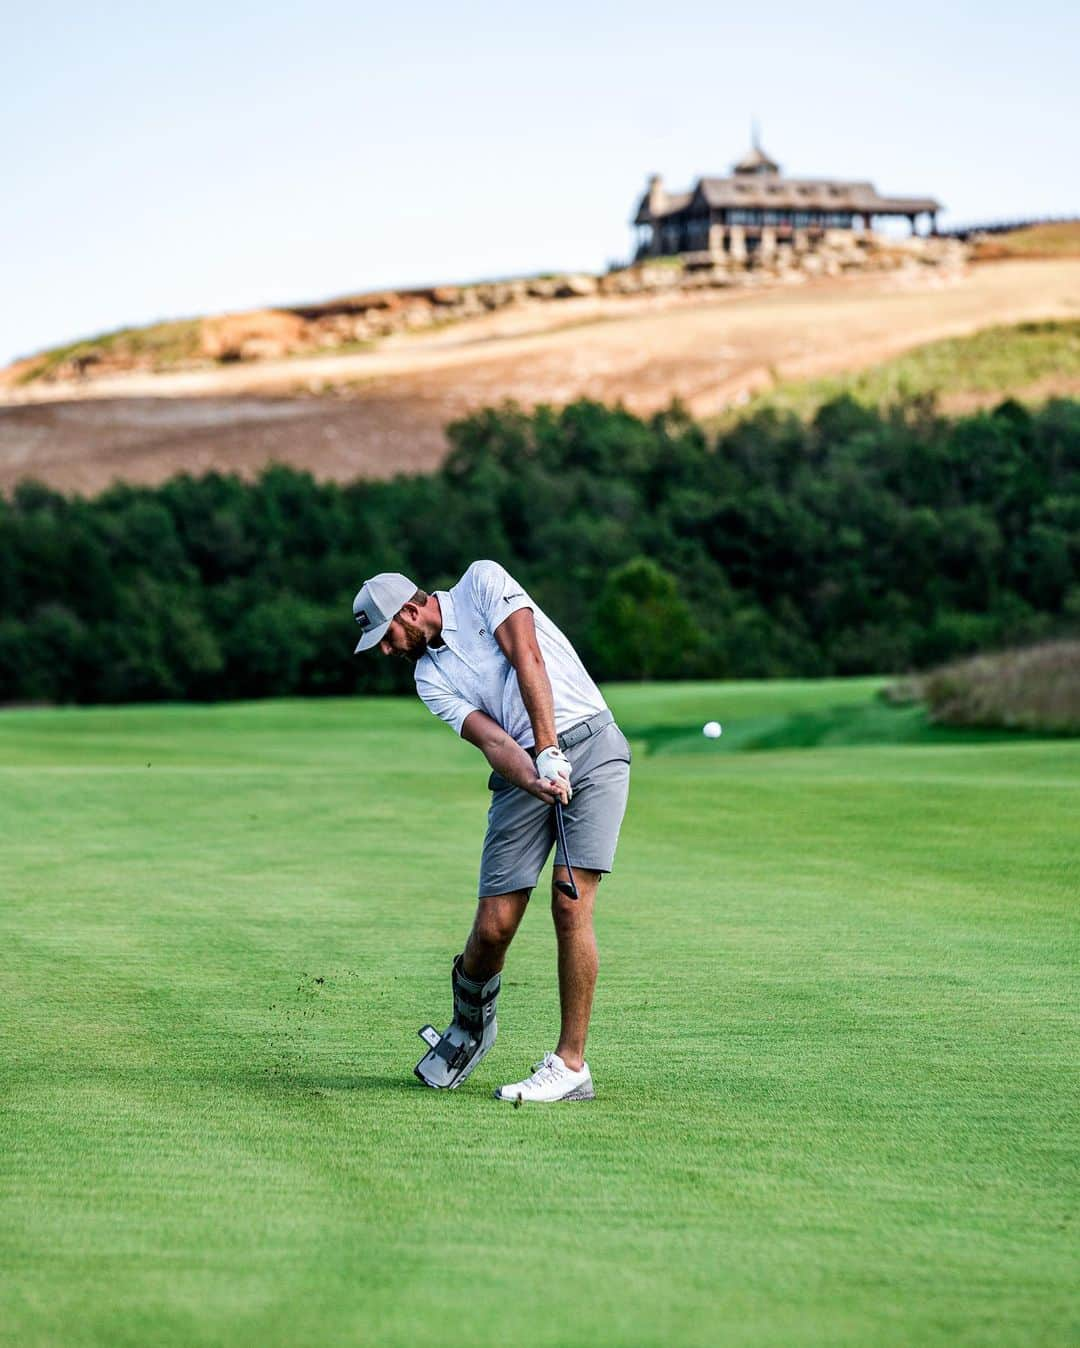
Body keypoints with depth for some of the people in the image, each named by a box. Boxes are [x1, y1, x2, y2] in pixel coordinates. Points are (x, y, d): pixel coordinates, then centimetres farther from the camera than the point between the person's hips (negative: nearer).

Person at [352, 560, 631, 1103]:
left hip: (590, 743, -4)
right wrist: (532, 779, -25)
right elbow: (490, 738, -4)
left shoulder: (483, 581, 2)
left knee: (570, 905, -14)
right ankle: (469, 1025, 26)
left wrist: (550, 752, -19)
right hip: (522, 771, 4)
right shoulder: (429, 676, 12)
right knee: (493, 925, -4)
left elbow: (528, 660, -10)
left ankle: (570, 1064, -8)